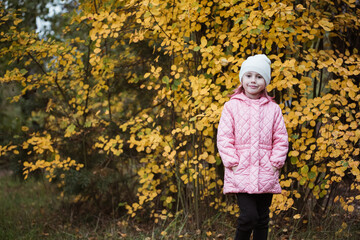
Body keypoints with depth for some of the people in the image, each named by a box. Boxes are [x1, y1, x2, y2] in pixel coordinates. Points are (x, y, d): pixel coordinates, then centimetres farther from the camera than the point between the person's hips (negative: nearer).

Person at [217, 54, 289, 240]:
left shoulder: (273, 109, 7)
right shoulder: (231, 106, 1)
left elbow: (281, 139, 9)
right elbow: (224, 137, -1)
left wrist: (275, 163, -3)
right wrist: (233, 163, -10)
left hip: (266, 174, 3)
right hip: (240, 173, -3)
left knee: (262, 219, 9)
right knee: (249, 215, -14)